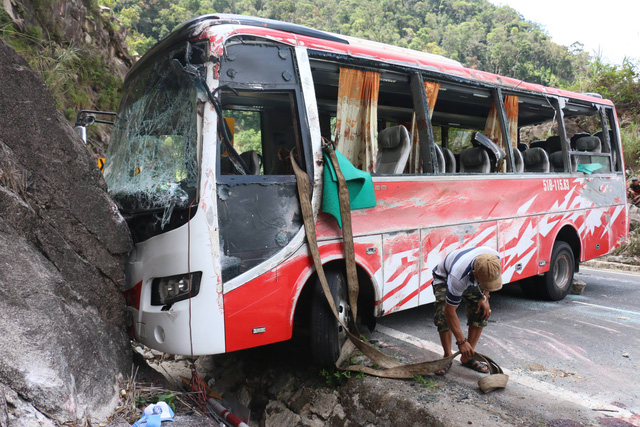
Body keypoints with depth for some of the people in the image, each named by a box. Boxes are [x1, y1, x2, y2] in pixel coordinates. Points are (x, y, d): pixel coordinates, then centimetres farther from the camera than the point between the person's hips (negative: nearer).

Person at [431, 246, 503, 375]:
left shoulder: (495, 259, -33)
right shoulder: (458, 277, -46)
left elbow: (490, 280, -3)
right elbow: (450, 311, -34)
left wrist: (485, 298, -13)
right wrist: (461, 341, -28)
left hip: (471, 282, 5)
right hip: (444, 279, -5)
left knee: (481, 313, -10)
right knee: (444, 317, -22)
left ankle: (468, 357, 4)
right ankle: (447, 357, 0)